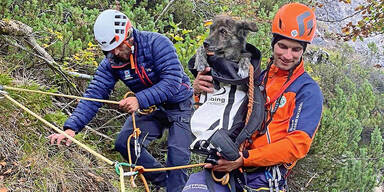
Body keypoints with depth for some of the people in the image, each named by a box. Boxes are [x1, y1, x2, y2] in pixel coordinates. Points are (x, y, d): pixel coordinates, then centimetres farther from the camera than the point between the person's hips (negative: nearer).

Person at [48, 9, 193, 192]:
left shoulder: (156, 43, -26)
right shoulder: (110, 63, -11)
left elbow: (173, 81, -33)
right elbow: (94, 95, -16)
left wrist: (139, 100, -44)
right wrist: (71, 128, -29)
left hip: (178, 104, -5)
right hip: (151, 108, 6)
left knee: (177, 155, -17)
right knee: (124, 144, -6)